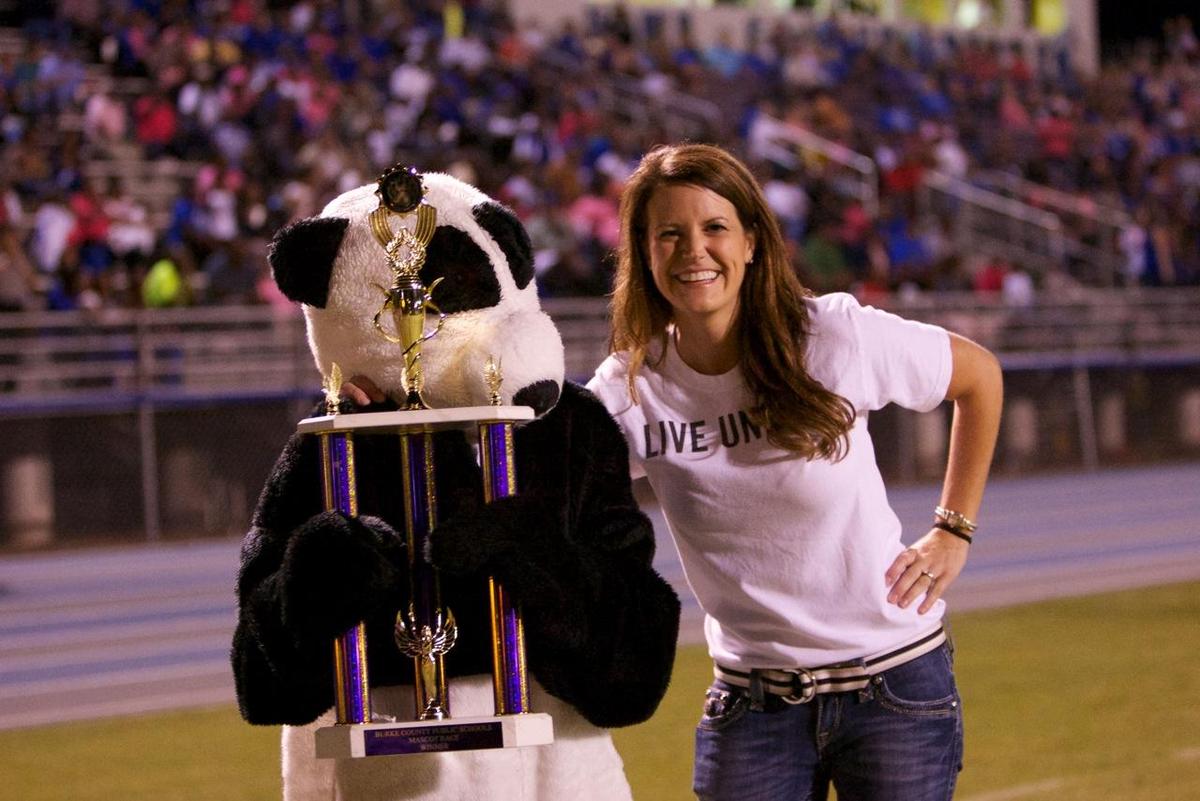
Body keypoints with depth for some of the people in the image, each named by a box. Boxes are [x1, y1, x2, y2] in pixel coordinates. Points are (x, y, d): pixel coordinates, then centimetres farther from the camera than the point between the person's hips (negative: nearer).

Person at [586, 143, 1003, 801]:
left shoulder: (836, 335, -11)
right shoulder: (628, 392, -6)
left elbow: (980, 376, 4)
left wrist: (954, 531, 2)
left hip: (893, 679, -1)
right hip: (751, 703, 2)